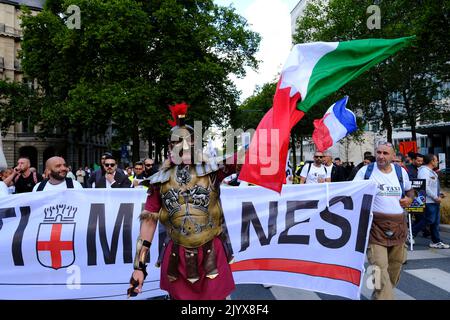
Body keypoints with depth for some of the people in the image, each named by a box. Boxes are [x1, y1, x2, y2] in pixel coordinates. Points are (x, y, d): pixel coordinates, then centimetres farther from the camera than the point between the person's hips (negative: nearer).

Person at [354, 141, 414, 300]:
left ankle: (381, 294, 39)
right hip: (375, 225, -5)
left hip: (398, 225, 5)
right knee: (380, 267, -13)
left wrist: (409, 199, 2)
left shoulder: (401, 171, 7)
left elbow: (409, 190, 23)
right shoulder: (365, 171, -3)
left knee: (395, 264, 17)